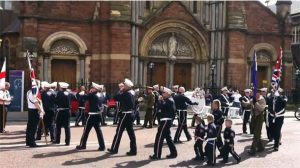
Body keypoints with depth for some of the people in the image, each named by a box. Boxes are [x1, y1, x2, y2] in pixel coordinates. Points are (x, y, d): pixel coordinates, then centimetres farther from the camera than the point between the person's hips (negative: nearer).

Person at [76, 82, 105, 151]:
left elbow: (81, 97, -14)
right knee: (98, 130, 9)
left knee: (86, 130, 5)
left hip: (92, 115, -7)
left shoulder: (92, 95, -14)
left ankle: (82, 145, 15)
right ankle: (102, 146, 7)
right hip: (98, 115, 8)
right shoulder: (98, 96, 9)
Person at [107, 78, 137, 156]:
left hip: (125, 115, -9)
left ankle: (114, 149, 11)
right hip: (130, 114, 9)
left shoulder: (125, 94, -15)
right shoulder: (131, 94, 12)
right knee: (131, 132, 8)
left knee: (119, 132, 2)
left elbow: (116, 98, -16)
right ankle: (133, 150, 8)